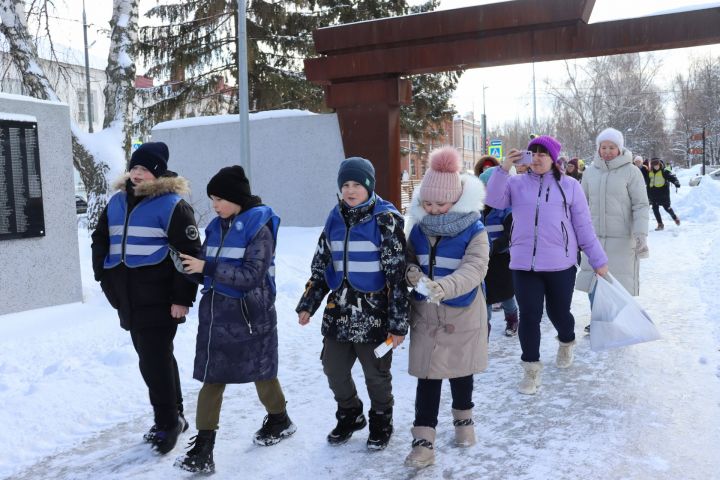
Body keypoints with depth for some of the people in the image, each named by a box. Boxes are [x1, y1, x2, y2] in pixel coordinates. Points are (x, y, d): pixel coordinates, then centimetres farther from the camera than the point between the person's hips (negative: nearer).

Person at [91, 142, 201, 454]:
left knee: (155, 360, -4)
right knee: (153, 358, 16)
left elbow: (189, 254, -14)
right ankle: (173, 416, 30)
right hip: (128, 298, 8)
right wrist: (105, 277, 12)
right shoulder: (118, 201, 11)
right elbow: (100, 239, 22)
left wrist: (182, 297, -17)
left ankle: (167, 422, 12)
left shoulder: (172, 205, -10)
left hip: (158, 298, -7)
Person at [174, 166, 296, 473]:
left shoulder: (259, 228, -13)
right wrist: (189, 266, -11)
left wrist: (207, 267, -23)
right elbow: (208, 272, 9)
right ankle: (203, 445, 9)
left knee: (260, 371, 14)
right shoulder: (217, 226, 7)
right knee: (211, 377, 3)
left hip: (250, 314, -5)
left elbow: (251, 276, -21)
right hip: (215, 311, 5)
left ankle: (279, 420, 39)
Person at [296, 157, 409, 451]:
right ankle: (349, 416, 38)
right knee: (334, 370, 13)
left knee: (376, 375, 11)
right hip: (339, 311, 5)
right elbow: (321, 266, 13)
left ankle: (381, 423, 35)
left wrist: (398, 321, -14)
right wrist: (307, 304, 8)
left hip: (373, 313, -5)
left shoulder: (386, 219, -10)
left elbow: (397, 274, -12)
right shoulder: (335, 218, 6)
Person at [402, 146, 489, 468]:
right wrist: (411, 271, -16)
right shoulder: (417, 228, -3)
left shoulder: (474, 231, -16)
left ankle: (463, 418, 43)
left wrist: (444, 287, -46)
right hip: (425, 315, 3)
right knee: (427, 376, 4)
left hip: (462, 315, -2)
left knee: (460, 371, 17)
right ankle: (424, 440, 11)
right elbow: (409, 258, 9)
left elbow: (474, 269, -28)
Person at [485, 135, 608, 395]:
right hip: (524, 264, 0)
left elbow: (583, 226, 4)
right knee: (529, 316, 0)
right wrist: (503, 168, -19)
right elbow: (493, 200, -12)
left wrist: (598, 260, 5)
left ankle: (566, 344, 48)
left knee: (559, 313, 14)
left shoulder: (569, 186, 2)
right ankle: (531, 368, 16)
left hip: (560, 264, 0)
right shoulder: (517, 183, 4)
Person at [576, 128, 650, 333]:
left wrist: (641, 234, -16)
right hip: (595, 237, 3)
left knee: (619, 283, 3)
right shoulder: (590, 172, 5)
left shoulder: (631, 171, -6)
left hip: (622, 239, -3)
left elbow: (641, 205, -7)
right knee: (593, 279, 6)